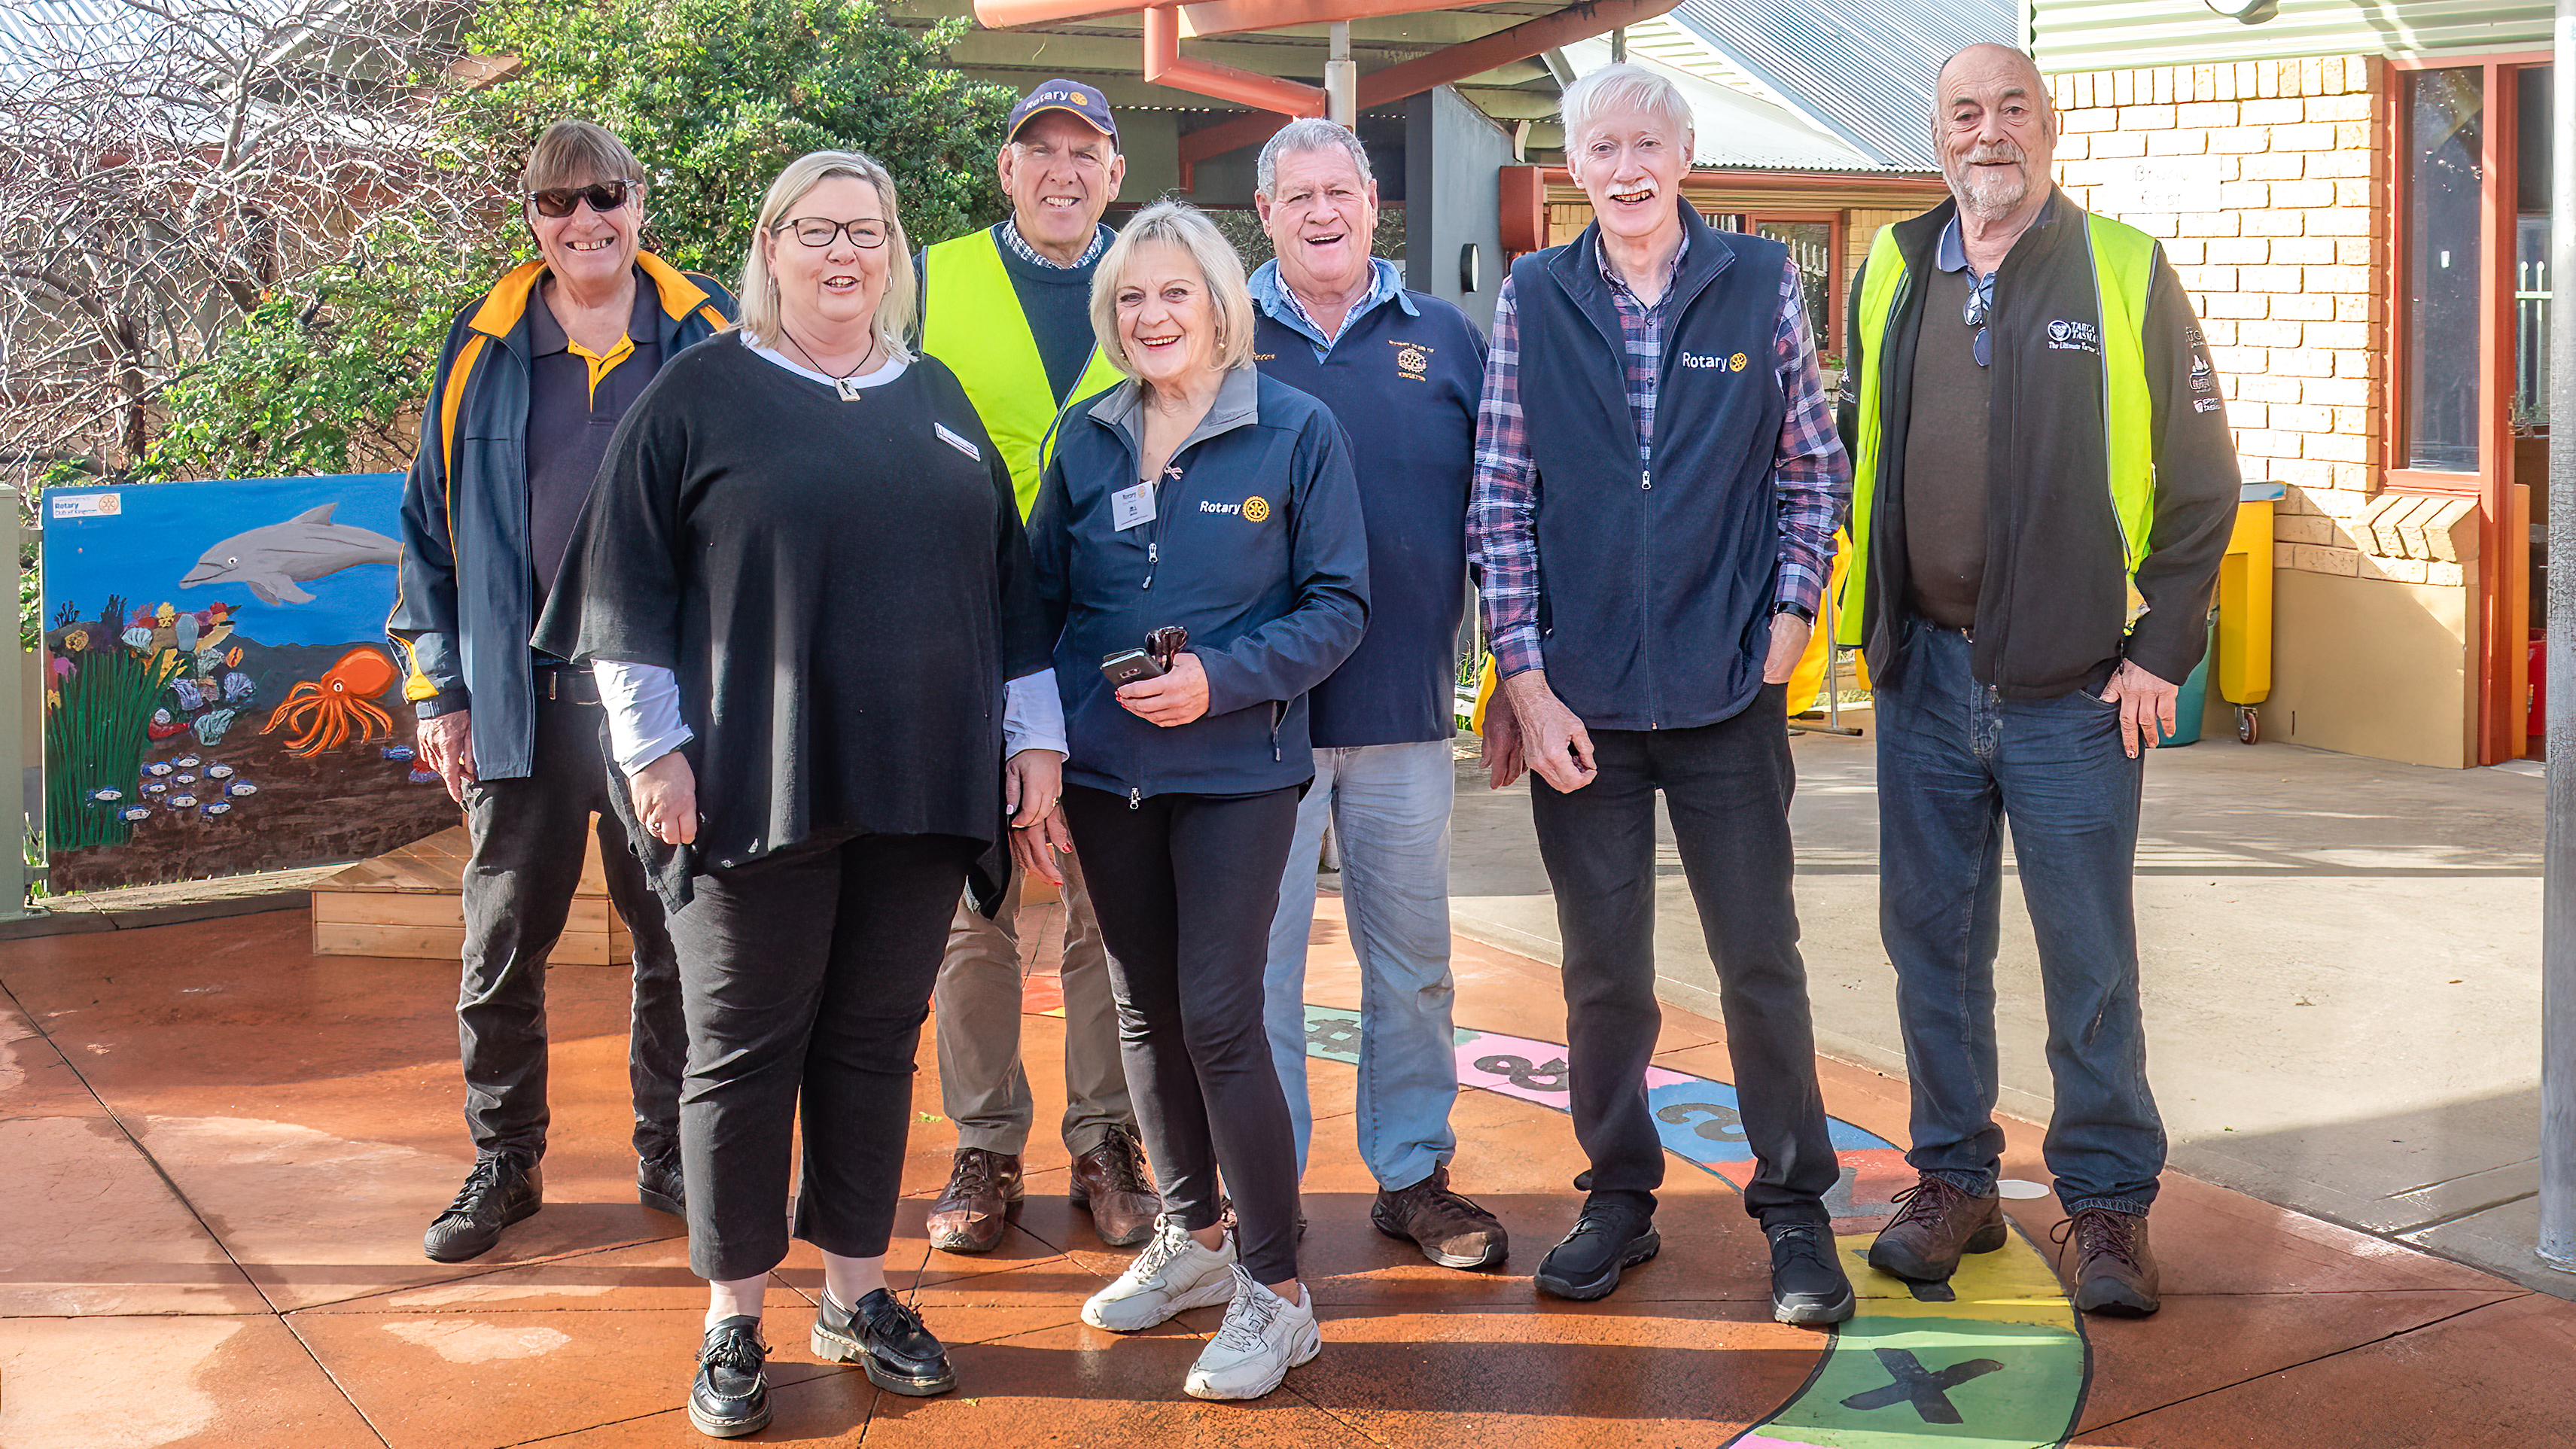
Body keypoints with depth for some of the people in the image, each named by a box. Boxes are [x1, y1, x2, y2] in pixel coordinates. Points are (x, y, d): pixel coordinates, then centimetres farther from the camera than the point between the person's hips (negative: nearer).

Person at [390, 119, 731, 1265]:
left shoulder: (710, 339, 4)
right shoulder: (484, 354, 6)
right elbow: (431, 525, 10)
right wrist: (438, 692, 4)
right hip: (523, 700, 1)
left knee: (677, 945, 8)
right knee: (503, 946, 8)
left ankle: (671, 1160, 23)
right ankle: (504, 1163, 24)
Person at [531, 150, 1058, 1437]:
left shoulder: (936, 400, 15)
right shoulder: (700, 395, 2)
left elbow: (1006, 577, 17)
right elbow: (628, 581, -2)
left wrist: (1035, 733, 12)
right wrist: (650, 745, -8)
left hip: (917, 789, 4)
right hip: (759, 788, -3)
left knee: (876, 1039, 10)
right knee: (745, 1046, 2)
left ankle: (855, 1297, 23)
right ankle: (732, 1325, 14)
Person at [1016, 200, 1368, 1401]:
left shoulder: (1297, 432, -3)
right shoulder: (1085, 438, 7)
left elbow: (1338, 607, -4)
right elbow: (1041, 604, 10)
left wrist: (1222, 678, -18)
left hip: (1234, 771, -4)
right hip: (1103, 770, 4)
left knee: (1216, 1015, -9)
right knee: (1143, 1008, 12)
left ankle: (1275, 1292, 3)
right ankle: (1190, 1236, 30)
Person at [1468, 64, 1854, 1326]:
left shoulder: (1760, 284, 2)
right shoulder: (1533, 298, 3)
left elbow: (1813, 468, 7)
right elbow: (1500, 500, 2)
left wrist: (1786, 624, -3)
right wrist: (1525, 679, -4)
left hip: (1728, 695, -1)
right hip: (1578, 698, 1)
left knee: (1761, 962, 5)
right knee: (1602, 970, 10)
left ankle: (1795, 1210, 20)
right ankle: (1619, 1199, 26)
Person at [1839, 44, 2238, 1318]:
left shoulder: (2127, 273, 0)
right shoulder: (1889, 275, 8)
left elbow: (2200, 479, 1)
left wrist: (2162, 650, -5)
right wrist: (1874, 620, 8)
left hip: (2073, 684, -3)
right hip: (1926, 675, 3)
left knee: (2090, 956, 3)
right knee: (1932, 941, 10)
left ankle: (2108, 1201, 16)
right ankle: (1955, 1178, 24)